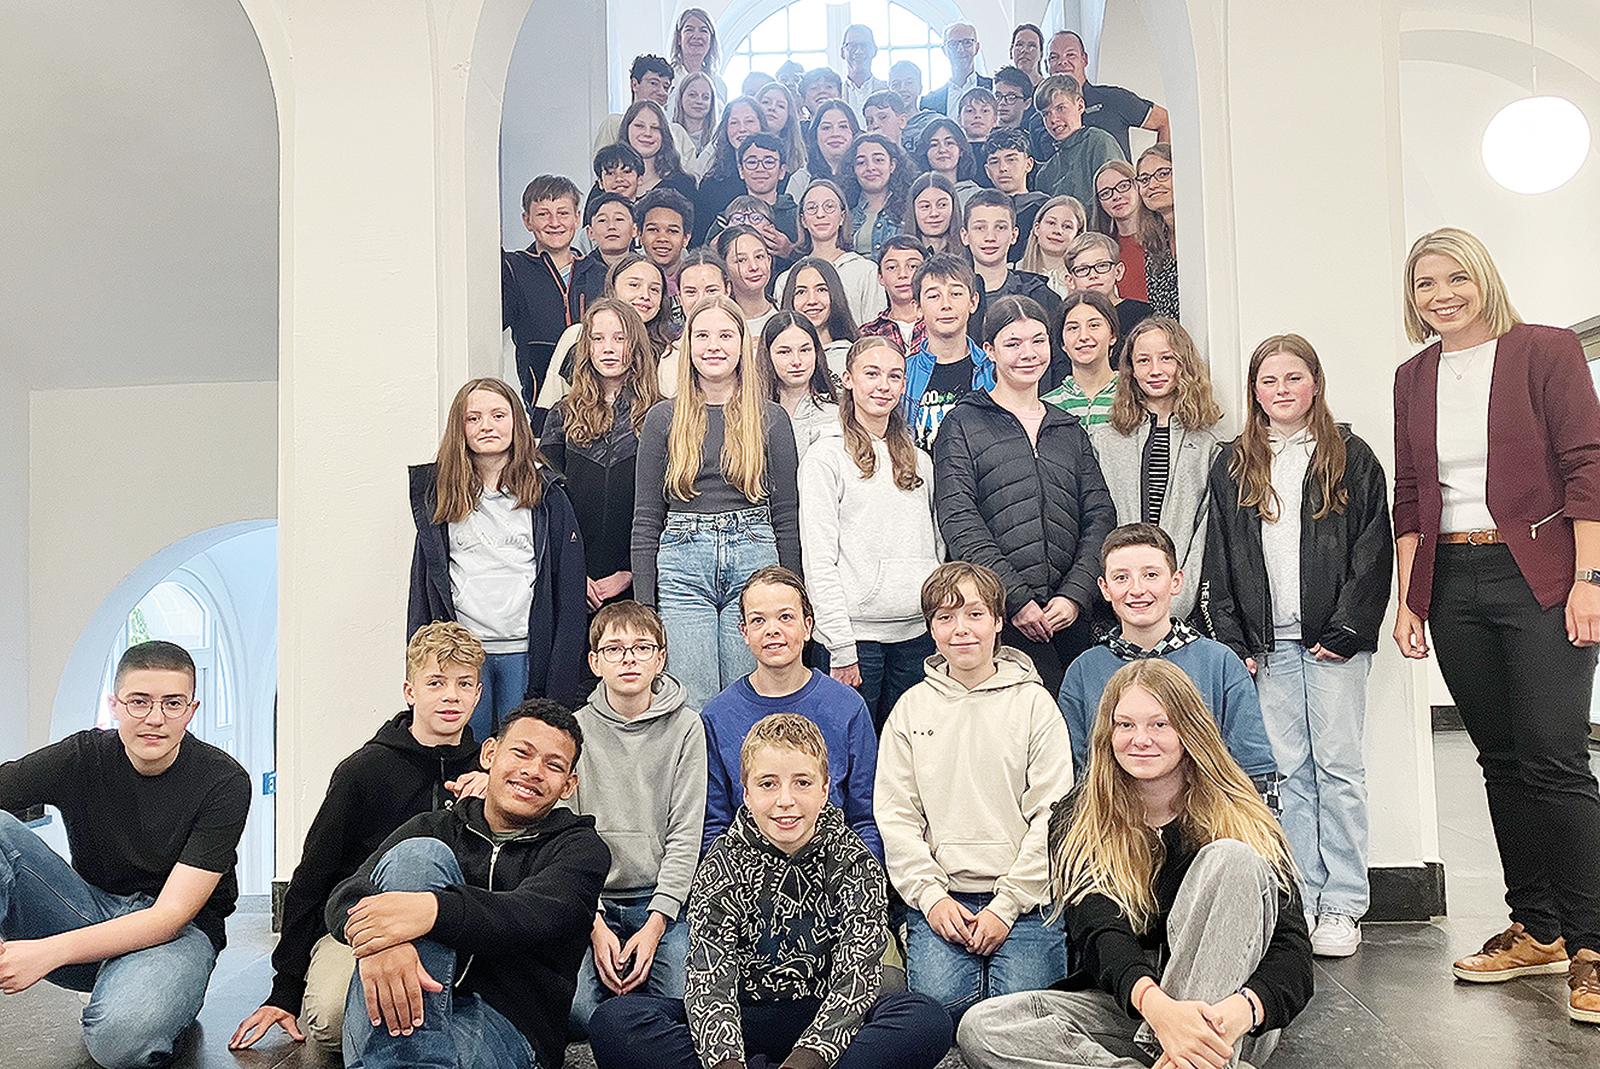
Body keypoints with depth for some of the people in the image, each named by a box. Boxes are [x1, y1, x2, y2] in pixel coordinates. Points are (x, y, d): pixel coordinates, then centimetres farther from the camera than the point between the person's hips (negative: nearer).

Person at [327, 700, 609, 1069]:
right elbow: (348, 895, -2)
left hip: (506, 1027, -5)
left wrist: (434, 909, -34)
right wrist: (379, 942, -29)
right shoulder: (435, 827, 17)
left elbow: (536, 916, -14)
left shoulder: (581, 848, 10)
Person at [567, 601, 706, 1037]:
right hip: (592, 901, 0)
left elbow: (685, 834, -3)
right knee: (575, 1011, -21)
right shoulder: (575, 728, 1)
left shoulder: (686, 726, 0)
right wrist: (594, 924, -12)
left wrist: (655, 923, -13)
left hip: (662, 896, 0)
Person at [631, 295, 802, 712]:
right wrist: (643, 607, 1)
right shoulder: (664, 419, 7)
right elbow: (646, 519, 7)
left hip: (754, 559, 0)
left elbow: (786, 516, 9)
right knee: (691, 707, 0)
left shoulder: (771, 419, 7)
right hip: (682, 566, 0)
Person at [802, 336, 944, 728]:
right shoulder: (827, 457, -2)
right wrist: (842, 648, -14)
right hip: (857, 634, -5)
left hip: (916, 634, 5)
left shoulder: (920, 461, 17)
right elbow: (818, 563, -8)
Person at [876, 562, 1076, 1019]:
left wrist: (1007, 904, -8)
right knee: (940, 998, -20)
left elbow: (1051, 815, -1)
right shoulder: (912, 707, 10)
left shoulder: (1033, 703, 4)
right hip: (939, 898, 1)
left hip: (1023, 898, -1)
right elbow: (895, 816, 6)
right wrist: (930, 895, -6)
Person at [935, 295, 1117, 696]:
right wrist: (1016, 600, -14)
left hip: (1069, 617, 4)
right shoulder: (963, 424, 5)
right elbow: (959, 522, -6)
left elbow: (1100, 516, 11)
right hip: (997, 617, -4)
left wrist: (1075, 595, -5)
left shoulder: (1070, 430, 19)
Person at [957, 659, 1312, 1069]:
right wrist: (1156, 1006, -39)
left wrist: (1244, 1008, -37)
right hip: (1123, 1007, 1)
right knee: (980, 1028, -26)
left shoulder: (1240, 819, -2)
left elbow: (1293, 948, -13)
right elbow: (1098, 933, -16)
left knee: (1232, 858, -24)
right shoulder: (1076, 824, 0)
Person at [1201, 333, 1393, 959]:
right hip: (1267, 644, 2)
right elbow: (1219, 560, 10)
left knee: (1338, 767, 0)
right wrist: (1233, 641, 1)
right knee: (1289, 771, 4)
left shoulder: (1352, 458, 6)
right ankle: (1300, 900, 10)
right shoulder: (1232, 467, 12)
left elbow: (1374, 550, 0)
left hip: (1334, 640, -2)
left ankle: (1341, 906, 7)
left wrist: (1347, 631, -9)